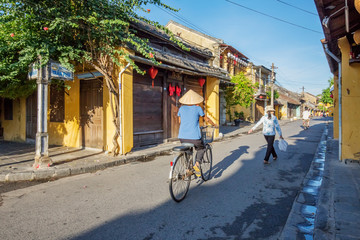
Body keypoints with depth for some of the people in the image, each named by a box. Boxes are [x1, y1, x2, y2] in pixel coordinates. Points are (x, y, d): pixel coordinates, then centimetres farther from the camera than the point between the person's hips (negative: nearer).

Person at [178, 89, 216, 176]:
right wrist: (214, 125, 33)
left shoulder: (181, 108, 8)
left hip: (182, 137, 3)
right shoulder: (198, 108, 1)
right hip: (194, 137, -3)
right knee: (201, 149, 23)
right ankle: (197, 163, 1)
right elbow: (207, 119, 14)